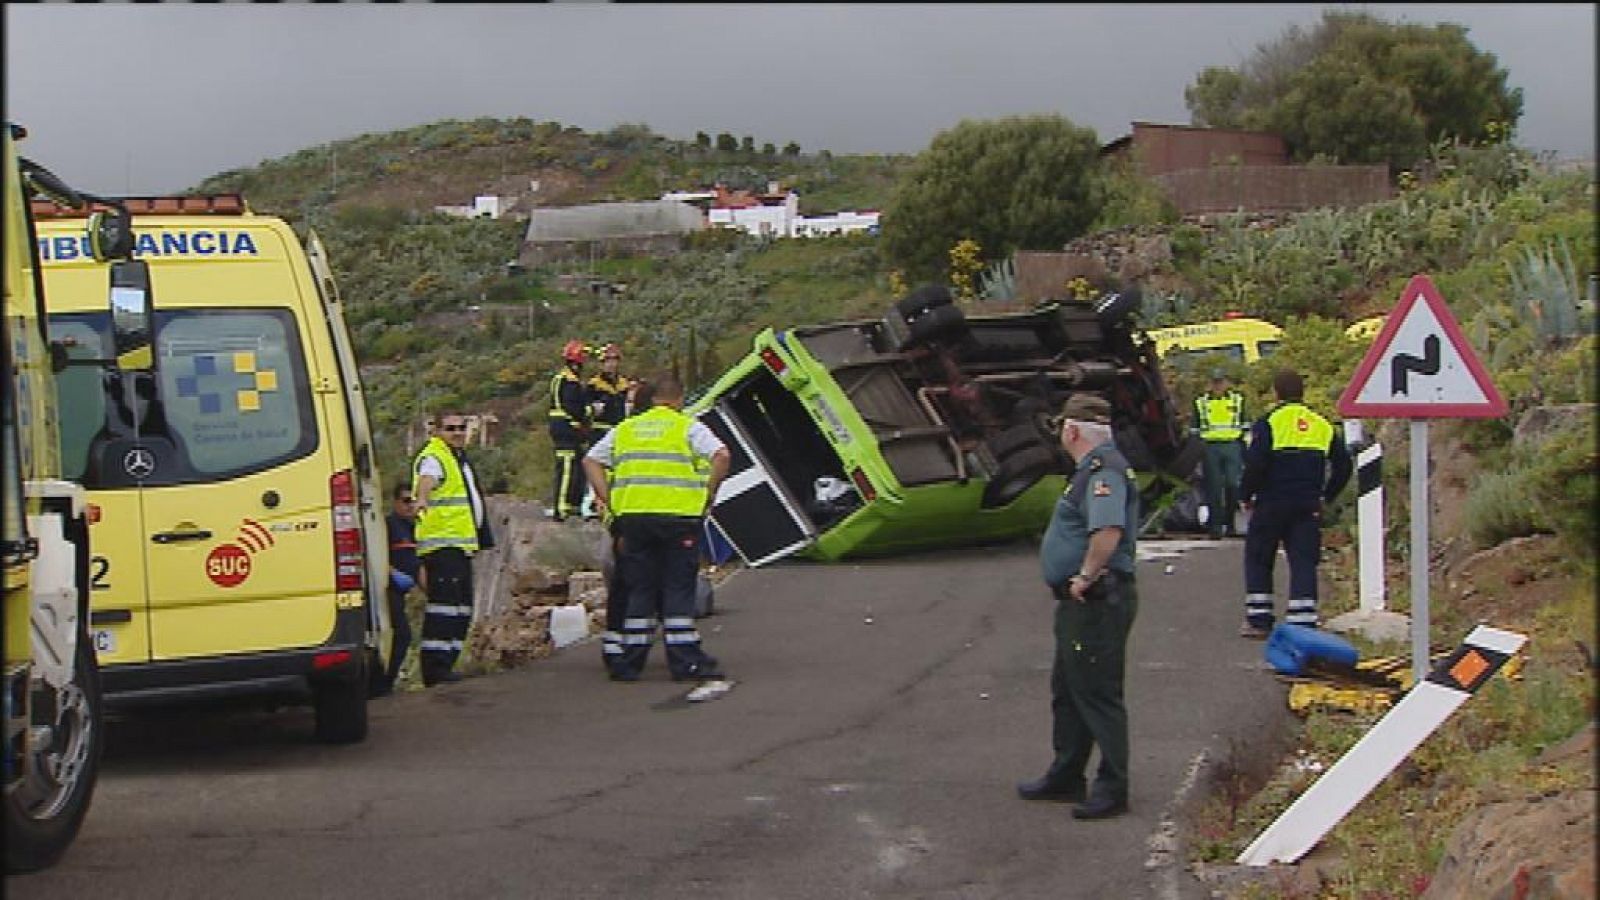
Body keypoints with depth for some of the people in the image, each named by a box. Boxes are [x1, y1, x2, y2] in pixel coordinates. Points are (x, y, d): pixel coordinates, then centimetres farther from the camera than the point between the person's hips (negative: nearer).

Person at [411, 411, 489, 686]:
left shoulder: (460, 458, 23)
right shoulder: (433, 457, -9)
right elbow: (427, 478, -32)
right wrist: (422, 498, -54)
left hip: (461, 546, 10)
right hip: (442, 544, -10)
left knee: (461, 609, 12)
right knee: (444, 603, -16)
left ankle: (445, 665, 16)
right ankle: (435, 667, -19)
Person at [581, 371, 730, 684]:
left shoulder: (625, 429, 17)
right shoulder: (689, 428, 4)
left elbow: (591, 461, 15)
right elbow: (721, 456, -10)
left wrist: (607, 498, 12)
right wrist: (708, 493, -2)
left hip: (633, 517, 4)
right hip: (678, 517, -3)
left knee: (639, 590, 9)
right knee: (678, 591, 0)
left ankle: (630, 662, 10)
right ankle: (686, 661, -1)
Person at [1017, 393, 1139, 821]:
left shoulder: (1104, 471, -20)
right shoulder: (1093, 468, 15)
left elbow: (1108, 533, -35)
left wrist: (1085, 577, -24)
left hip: (1097, 604, -11)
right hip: (1080, 606, 11)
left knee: (1097, 695, -4)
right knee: (1067, 691, 19)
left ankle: (1112, 790, 4)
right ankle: (1065, 778, 30)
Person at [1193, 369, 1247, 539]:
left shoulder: (1237, 400, 12)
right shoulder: (1201, 402, 10)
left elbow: (1243, 426, 14)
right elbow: (1196, 429, 12)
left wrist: (1244, 452, 9)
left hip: (1232, 447, 0)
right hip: (1210, 447, 0)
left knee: (1233, 486, -6)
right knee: (1214, 488, -1)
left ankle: (1229, 523, 7)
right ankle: (1216, 526, 3)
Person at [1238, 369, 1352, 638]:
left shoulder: (1268, 422, -7)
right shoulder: (1322, 426, 9)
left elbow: (1255, 464, -15)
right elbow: (1343, 466, 10)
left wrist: (1246, 495, -2)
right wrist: (1324, 496, 18)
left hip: (1271, 504, -3)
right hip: (1309, 506, 3)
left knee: (1258, 558, 10)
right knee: (1304, 562, 4)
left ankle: (1258, 619, 8)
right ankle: (1303, 622, -4)